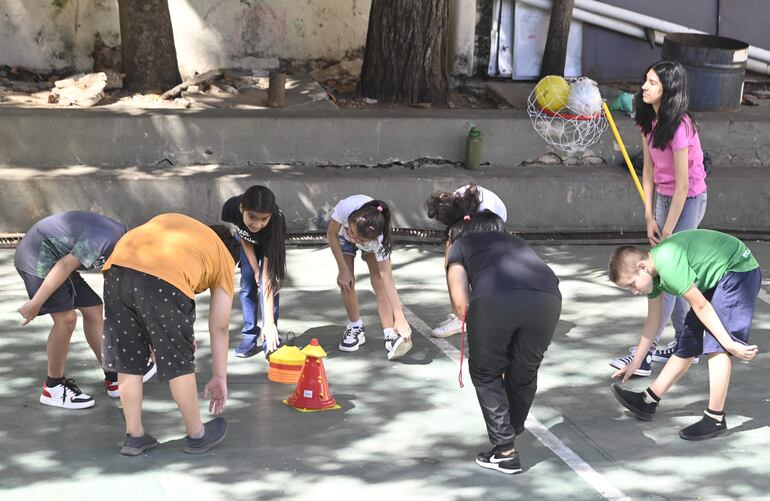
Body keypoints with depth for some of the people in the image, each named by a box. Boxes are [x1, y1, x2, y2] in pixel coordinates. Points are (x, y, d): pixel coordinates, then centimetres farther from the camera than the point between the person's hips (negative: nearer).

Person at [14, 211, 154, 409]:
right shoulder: (104, 238, -24)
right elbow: (65, 266, -26)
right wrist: (35, 303, -24)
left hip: (52, 259, 10)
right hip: (37, 257, -10)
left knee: (93, 309, 8)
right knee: (65, 318, -17)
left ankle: (114, 378, 15)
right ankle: (53, 388, -4)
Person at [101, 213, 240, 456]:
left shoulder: (170, 220, 39)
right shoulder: (225, 260, 28)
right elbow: (219, 327, 27)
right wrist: (220, 377, 37)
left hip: (117, 269, 4)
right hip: (165, 281, -4)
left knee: (126, 360, 19)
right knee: (178, 362, 15)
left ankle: (134, 436, 27)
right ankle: (196, 435, 29)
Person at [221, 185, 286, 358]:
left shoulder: (275, 223, -44)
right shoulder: (231, 209, -39)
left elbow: (268, 279, -43)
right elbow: (244, 240, -14)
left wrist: (269, 323, -45)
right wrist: (255, 269, -16)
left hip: (270, 242, -3)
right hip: (248, 242, 3)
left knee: (269, 283, -15)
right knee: (248, 284, -3)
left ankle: (270, 340, -7)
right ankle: (249, 336, 7)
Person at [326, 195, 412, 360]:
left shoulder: (379, 239, -45)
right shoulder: (345, 207, -46)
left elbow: (387, 278, -42)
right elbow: (331, 235, -24)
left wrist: (400, 318, -48)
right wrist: (343, 269, -21)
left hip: (373, 241, -2)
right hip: (342, 235, 2)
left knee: (378, 280, -18)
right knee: (346, 281, -10)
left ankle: (390, 334, -18)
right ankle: (356, 328, 9)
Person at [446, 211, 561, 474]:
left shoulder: (459, 247, 30)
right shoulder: (517, 243, 41)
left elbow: (461, 304, 13)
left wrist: (481, 335, 29)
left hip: (495, 297, -3)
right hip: (547, 297, 3)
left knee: (485, 374, 18)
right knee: (524, 374, 24)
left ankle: (506, 451, 16)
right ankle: (511, 435, 37)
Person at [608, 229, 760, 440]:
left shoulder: (668, 265, -29)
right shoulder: (653, 272, 1)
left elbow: (701, 306, -24)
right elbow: (653, 322, 12)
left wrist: (729, 343, -18)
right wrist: (635, 363, 18)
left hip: (738, 271, -10)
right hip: (715, 280, 10)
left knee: (715, 346, -16)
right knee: (687, 342, 13)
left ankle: (715, 419, -13)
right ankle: (647, 401, 19)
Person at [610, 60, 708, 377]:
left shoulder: (678, 127, -25)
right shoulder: (649, 119, 0)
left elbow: (683, 186, -23)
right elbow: (649, 169, 4)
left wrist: (666, 235, -18)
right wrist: (650, 217, -1)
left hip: (688, 202, -8)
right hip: (664, 198, 8)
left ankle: (645, 355, -8)